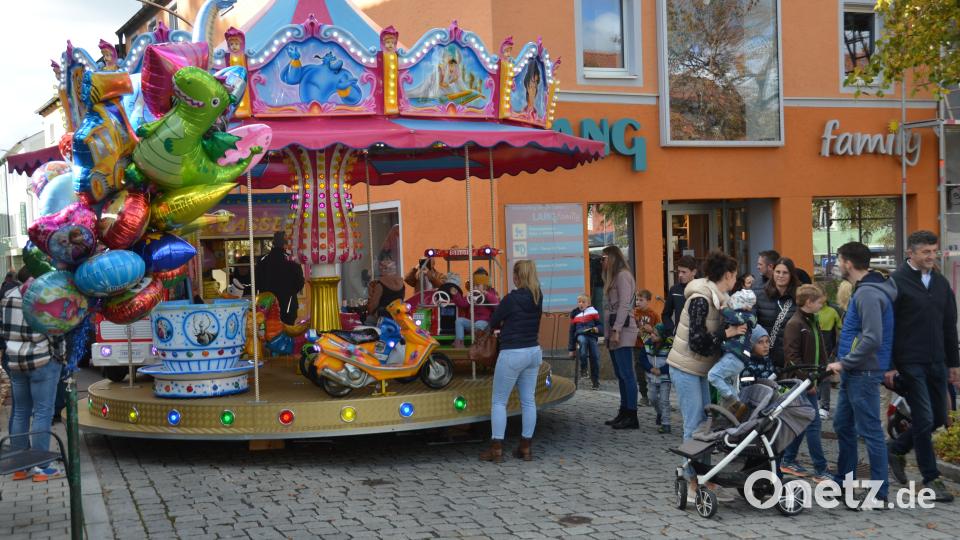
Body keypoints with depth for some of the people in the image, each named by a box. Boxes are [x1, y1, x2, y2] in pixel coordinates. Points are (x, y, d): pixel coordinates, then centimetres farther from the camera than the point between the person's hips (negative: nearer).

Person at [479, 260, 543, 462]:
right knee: (528, 400, 10)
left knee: (499, 401, 2)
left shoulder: (511, 299, -15)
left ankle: (496, 448, 2)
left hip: (512, 354, -7)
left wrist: (502, 325, 16)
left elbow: (493, 323, -4)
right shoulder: (537, 299, 3)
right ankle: (526, 447, 14)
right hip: (534, 352, 7)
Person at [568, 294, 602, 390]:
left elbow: (601, 326, 7)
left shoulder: (593, 312, 7)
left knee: (595, 358, -8)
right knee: (583, 341, -35)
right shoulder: (575, 314, 13)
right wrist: (571, 349, 13)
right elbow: (572, 332, 16)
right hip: (580, 335, 0)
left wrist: (597, 329, -19)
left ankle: (596, 381, 8)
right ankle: (583, 368, -25)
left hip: (592, 336, 0)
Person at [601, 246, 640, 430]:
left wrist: (616, 330, -21)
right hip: (613, 330, 10)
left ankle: (631, 416, -8)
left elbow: (624, 305, -16)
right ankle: (624, 412, 16)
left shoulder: (623, 275, -8)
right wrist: (609, 332, 16)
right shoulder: (614, 277, 22)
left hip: (622, 330, -10)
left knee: (626, 373, -9)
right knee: (620, 374, 11)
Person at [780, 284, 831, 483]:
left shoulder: (813, 322, 14)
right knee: (813, 423, -7)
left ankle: (788, 461, 23)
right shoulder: (795, 324, -13)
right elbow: (792, 356, -17)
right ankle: (820, 470, -3)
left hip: (811, 381, 9)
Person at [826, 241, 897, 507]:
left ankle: (880, 493, 3)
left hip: (863, 373, -10)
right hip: (853, 373, 10)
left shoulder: (868, 294, -18)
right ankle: (844, 480, 30)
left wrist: (844, 362, -18)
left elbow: (872, 339, -26)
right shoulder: (863, 290, 13)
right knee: (842, 425, 18)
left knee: (870, 431, -4)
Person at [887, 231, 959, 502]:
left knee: (938, 418, 10)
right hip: (910, 363, -7)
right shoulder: (897, 282, -8)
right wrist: (888, 365, -13)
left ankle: (896, 449, 30)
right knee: (924, 420, -5)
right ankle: (931, 479, 6)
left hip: (936, 363, 7)